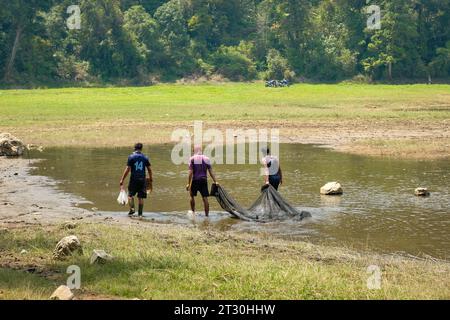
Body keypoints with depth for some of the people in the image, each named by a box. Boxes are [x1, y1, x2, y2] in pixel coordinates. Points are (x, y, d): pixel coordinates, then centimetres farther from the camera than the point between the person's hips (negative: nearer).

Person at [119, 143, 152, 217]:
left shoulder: (131, 157, -4)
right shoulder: (145, 157, 4)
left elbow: (127, 169, -8)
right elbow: (149, 169, 6)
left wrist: (122, 180, -4)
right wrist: (151, 179, 19)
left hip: (134, 179, -2)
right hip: (142, 179, 2)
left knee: (130, 194, 7)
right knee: (141, 197, 7)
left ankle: (132, 209, -13)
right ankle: (140, 213, 6)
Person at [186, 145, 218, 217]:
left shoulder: (192, 159, -3)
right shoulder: (206, 159, 6)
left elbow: (190, 172, -9)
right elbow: (211, 172, 3)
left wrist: (188, 183, -8)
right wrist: (215, 182, 5)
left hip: (195, 180, -2)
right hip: (204, 180, 2)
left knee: (192, 196, 18)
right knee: (205, 198, 3)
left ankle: (193, 212, 25)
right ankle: (207, 214, 3)